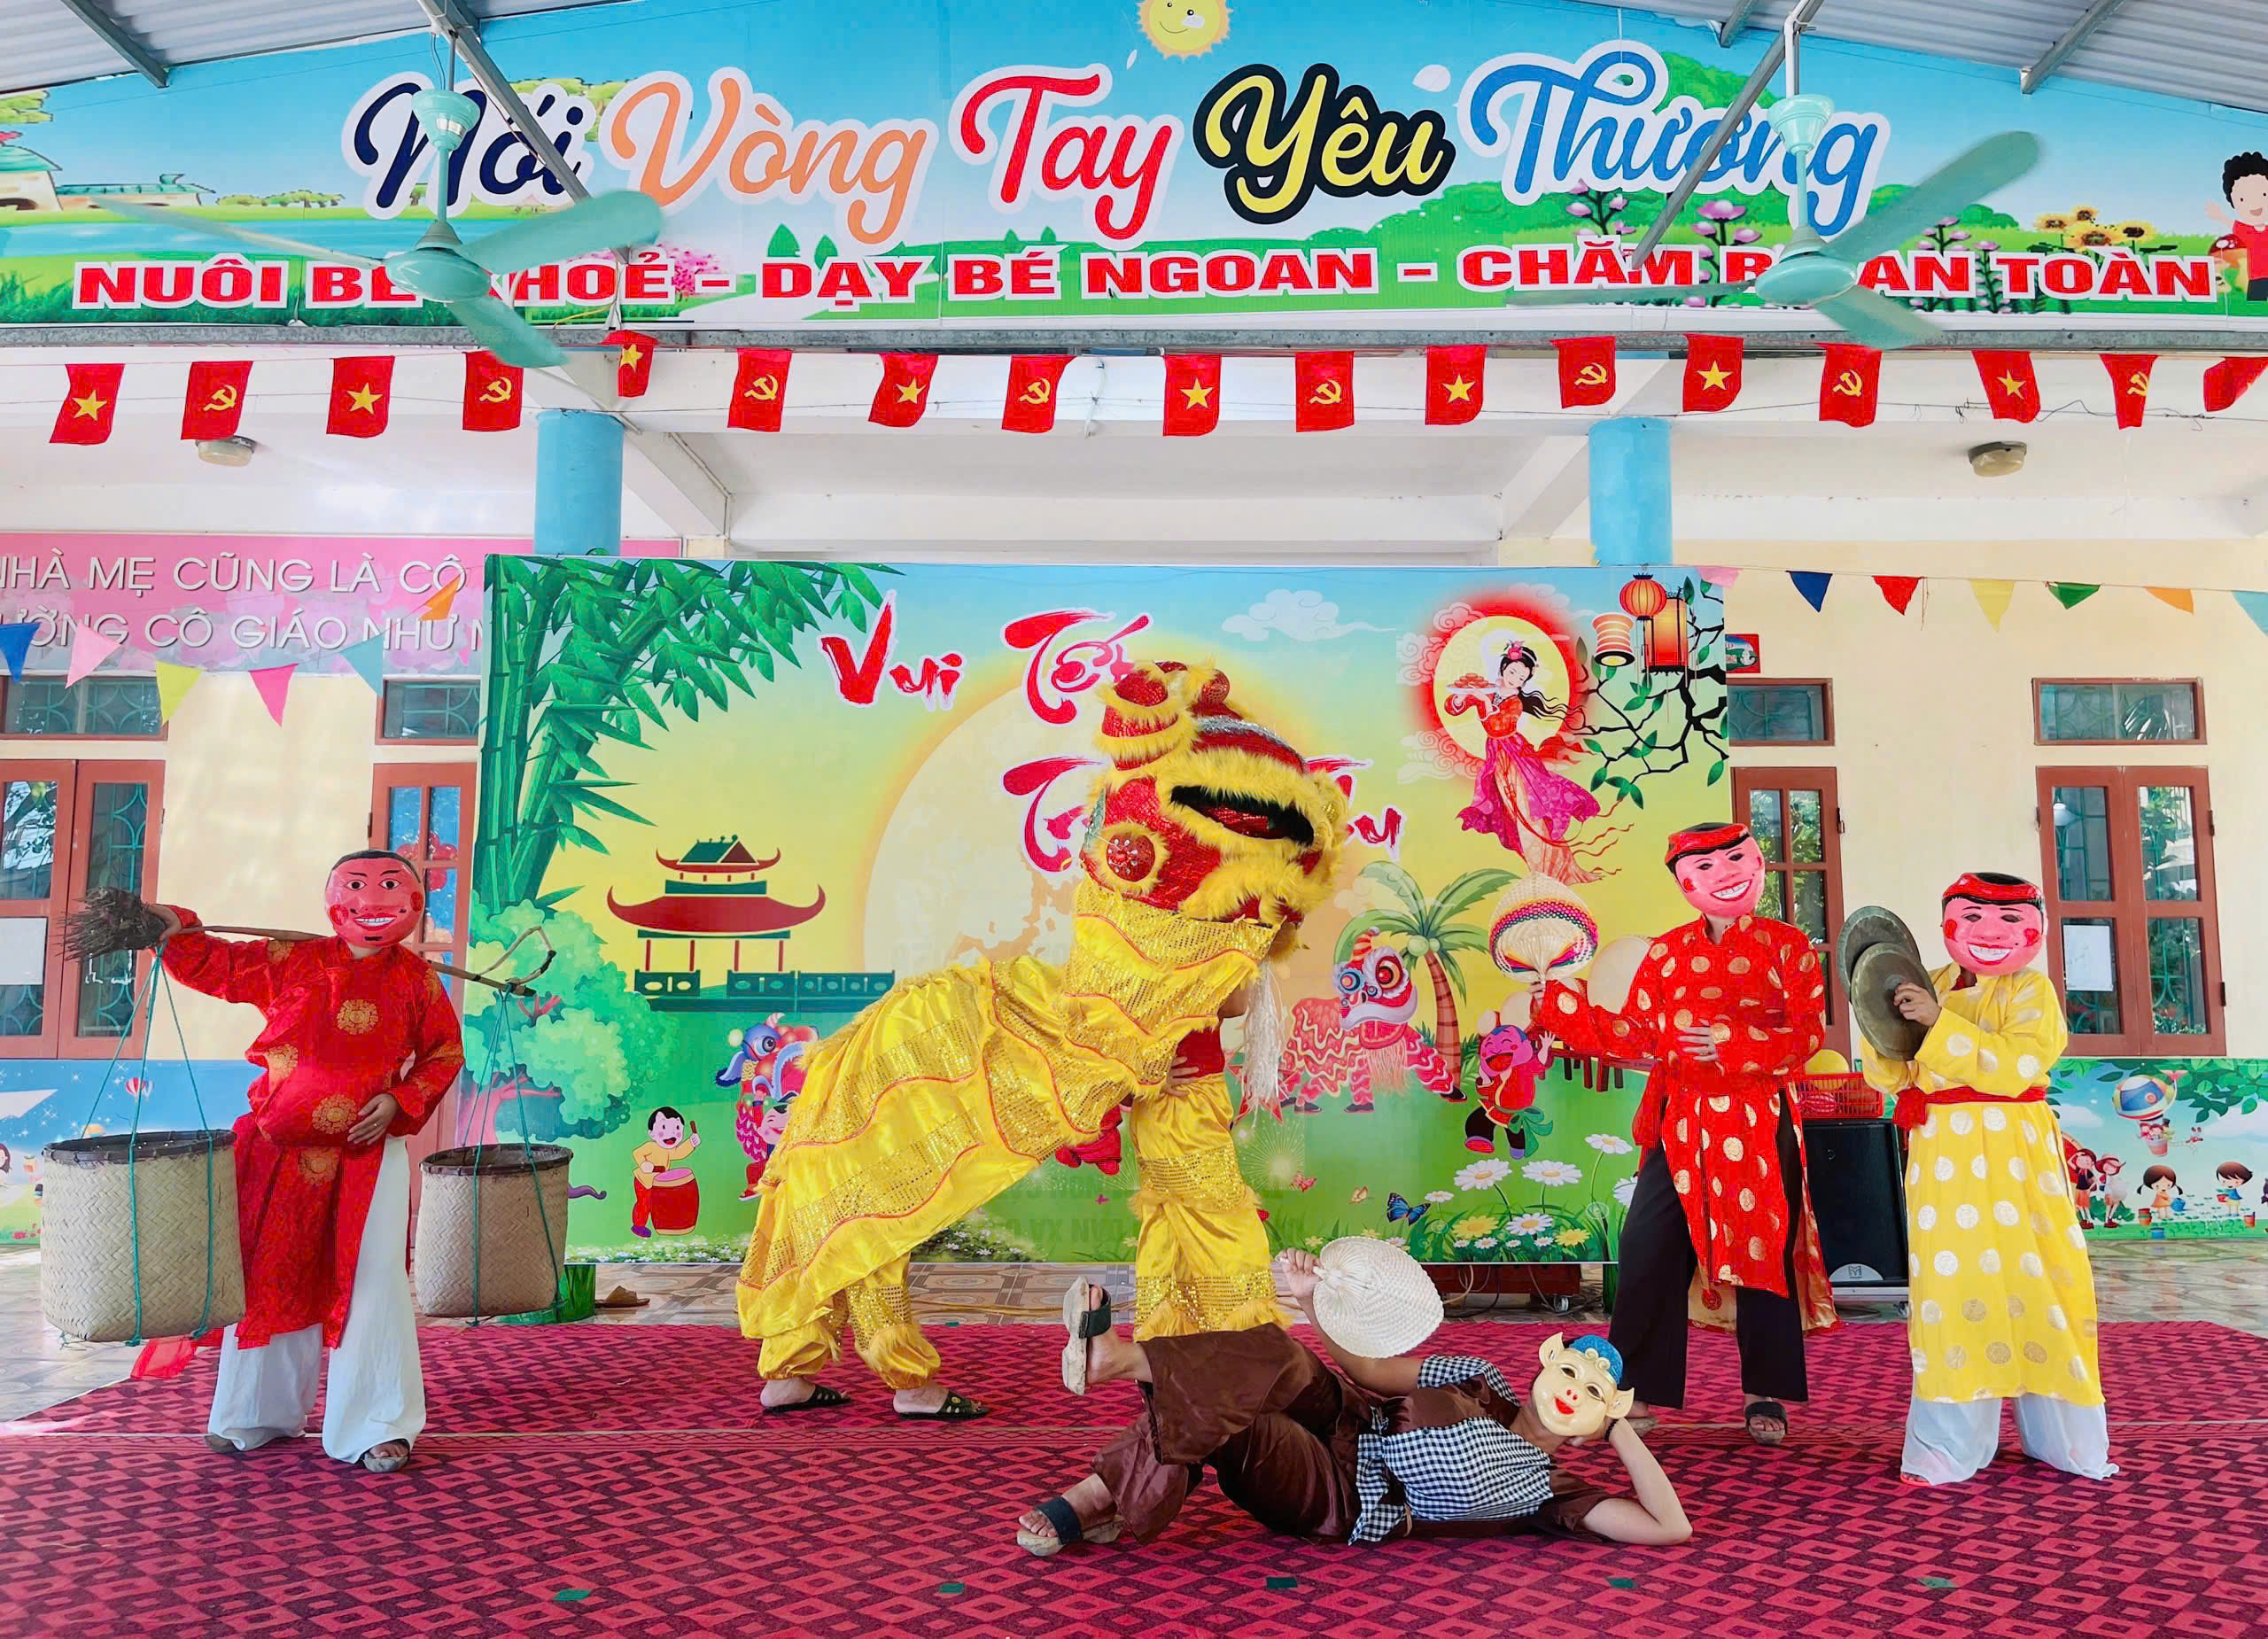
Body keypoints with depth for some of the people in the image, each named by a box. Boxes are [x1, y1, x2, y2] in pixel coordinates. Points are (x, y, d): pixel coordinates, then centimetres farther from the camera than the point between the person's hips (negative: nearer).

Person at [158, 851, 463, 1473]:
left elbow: (444, 1054, 5)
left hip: (366, 1154, -2)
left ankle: (377, 1428, 7)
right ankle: (258, 1415, 32)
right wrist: (178, 929, -1)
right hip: (279, 1150, 2)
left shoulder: (415, 980, 0)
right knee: (268, 1277, 12)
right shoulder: (293, 962, 3)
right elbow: (217, 965, 14)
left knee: (373, 1285, -5)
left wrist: (398, 1102, -7)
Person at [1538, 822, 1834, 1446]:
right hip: (1678, 1124, 2)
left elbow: (1808, 1031, -7)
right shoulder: (1666, 951, 10)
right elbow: (1637, 1035, 6)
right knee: (1648, 1252, -1)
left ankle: (1767, 1396, 22)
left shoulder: (1787, 945, 2)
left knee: (1765, 1252, 5)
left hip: (1757, 1124, -2)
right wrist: (1563, 1007, -1)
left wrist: (1732, 1042, -20)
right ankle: (1638, 1391, 12)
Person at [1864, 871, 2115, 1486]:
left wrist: (1941, 1022, -24)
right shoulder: (1930, 988, 10)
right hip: (1943, 1158, 3)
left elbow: (2013, 1067, -18)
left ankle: (2060, 1436, 18)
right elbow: (1886, 1075, 8)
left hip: (2012, 1158, -3)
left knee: (2027, 1280, 0)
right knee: (1950, 1282, 2)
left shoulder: (2031, 991, -1)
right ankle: (1953, 1444, 10)